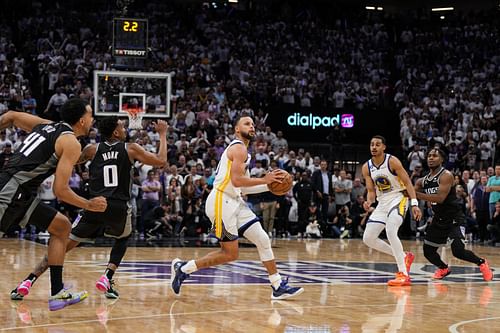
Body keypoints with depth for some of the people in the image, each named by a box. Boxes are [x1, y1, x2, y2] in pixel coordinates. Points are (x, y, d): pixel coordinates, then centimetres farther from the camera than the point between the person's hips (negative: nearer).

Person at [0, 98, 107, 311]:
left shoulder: (46, 125, 16)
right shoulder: (71, 143, -9)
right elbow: (60, 190, -13)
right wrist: (90, 205, 0)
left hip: (22, 197, 10)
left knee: (62, 226, 15)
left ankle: (57, 293, 14)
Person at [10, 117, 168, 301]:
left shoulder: (93, 150, 11)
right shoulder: (131, 149, 6)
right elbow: (161, 160, 9)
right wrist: (162, 134, 21)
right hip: (119, 207, -1)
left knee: (64, 244, 6)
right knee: (122, 239, 30)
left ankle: (28, 282, -8)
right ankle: (106, 279, 10)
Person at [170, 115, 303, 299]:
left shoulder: (241, 150, 21)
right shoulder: (238, 148, -10)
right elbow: (237, 181, -22)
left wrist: (269, 185, 14)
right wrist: (264, 180, -16)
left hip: (234, 202, 10)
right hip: (221, 201, -10)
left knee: (263, 239, 4)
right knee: (230, 253, -4)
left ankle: (278, 286, 7)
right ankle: (183, 268, 7)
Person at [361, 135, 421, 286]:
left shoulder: (392, 161, -14)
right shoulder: (366, 167, 2)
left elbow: (407, 182, -13)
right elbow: (371, 191, 7)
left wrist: (414, 204, -22)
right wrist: (369, 202, -16)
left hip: (398, 199, -7)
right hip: (382, 203, 7)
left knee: (390, 231, -30)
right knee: (368, 238, 1)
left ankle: (404, 275, -27)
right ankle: (404, 257, 16)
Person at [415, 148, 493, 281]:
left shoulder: (446, 176, -16)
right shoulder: (423, 181, 5)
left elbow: (440, 198, -28)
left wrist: (417, 194, -28)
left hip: (454, 219, -7)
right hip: (438, 219, 7)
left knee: (458, 251, -21)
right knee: (428, 251, 8)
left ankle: (482, 263, 6)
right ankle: (444, 269, 37)